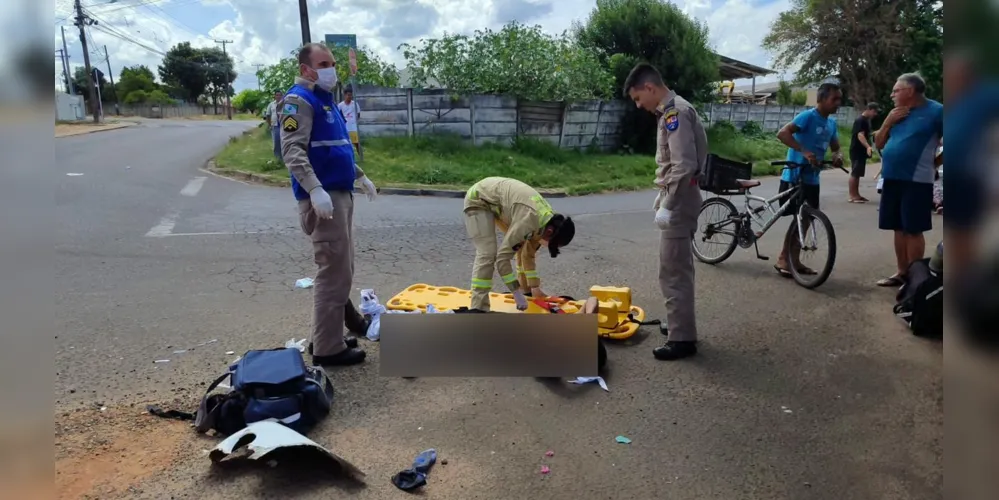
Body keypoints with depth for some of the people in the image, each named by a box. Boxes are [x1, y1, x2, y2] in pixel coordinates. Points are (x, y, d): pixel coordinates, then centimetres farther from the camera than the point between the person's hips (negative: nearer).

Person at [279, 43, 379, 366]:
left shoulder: (325, 100, 21)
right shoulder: (299, 100, -9)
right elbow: (292, 150, -21)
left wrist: (360, 176, 32)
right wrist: (315, 189, -33)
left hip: (340, 194, 10)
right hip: (323, 197, -10)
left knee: (340, 270, 14)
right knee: (334, 273, -10)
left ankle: (330, 337, 25)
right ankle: (327, 348, -2)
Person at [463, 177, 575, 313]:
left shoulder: (548, 218, -7)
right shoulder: (528, 221, -35)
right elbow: (502, 257, -33)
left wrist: (534, 287, 5)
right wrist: (517, 293, -27)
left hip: (498, 202, 9)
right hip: (478, 200, -9)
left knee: (523, 246, 8)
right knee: (488, 253, -22)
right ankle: (478, 309, -21)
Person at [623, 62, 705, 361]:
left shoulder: (675, 113, -17)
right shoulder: (672, 111, 14)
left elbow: (684, 166, -25)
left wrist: (666, 205, -22)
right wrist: (663, 196, 19)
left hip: (679, 201, -11)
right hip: (678, 198, 11)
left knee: (673, 272, -6)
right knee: (678, 268, 19)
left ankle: (682, 339, 0)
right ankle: (680, 322, 32)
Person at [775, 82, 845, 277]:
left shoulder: (832, 123, 10)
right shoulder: (808, 116, -15)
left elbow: (835, 147, 17)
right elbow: (782, 133, -28)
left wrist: (838, 156, -7)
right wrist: (804, 152, -36)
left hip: (812, 178, 8)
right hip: (794, 176, -8)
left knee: (805, 219, 9)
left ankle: (794, 260, 18)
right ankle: (782, 259, 4)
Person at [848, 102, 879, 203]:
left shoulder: (867, 120, 16)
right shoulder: (860, 120, -15)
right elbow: (860, 135, -27)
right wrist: (868, 147, -39)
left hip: (862, 151, 10)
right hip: (857, 151, -10)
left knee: (858, 174, 11)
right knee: (854, 173, -9)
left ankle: (856, 194, 15)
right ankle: (852, 196, -8)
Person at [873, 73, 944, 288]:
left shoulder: (936, 111, -6)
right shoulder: (898, 114, 14)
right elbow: (879, 144, 15)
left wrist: (935, 161, -3)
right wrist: (887, 122, 1)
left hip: (916, 181, -7)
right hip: (892, 179, 7)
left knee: (913, 230, -3)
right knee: (899, 229, 11)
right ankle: (901, 272, 20)